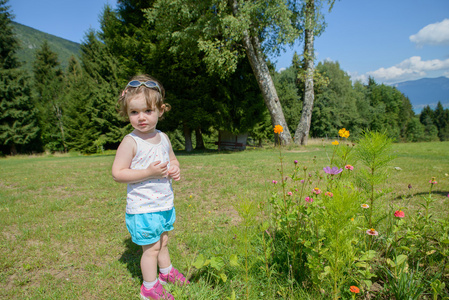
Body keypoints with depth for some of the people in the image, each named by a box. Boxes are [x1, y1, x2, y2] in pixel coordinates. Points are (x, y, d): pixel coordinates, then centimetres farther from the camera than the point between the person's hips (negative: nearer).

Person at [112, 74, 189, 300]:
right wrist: (148, 173, -27)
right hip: (142, 207, -6)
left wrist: (175, 169, -4)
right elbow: (117, 173, -19)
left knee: (162, 241, 24)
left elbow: (172, 159, 19)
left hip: (165, 203, 6)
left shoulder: (163, 138, 3)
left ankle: (166, 272, 47)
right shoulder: (130, 142, -17)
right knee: (151, 247, 5)